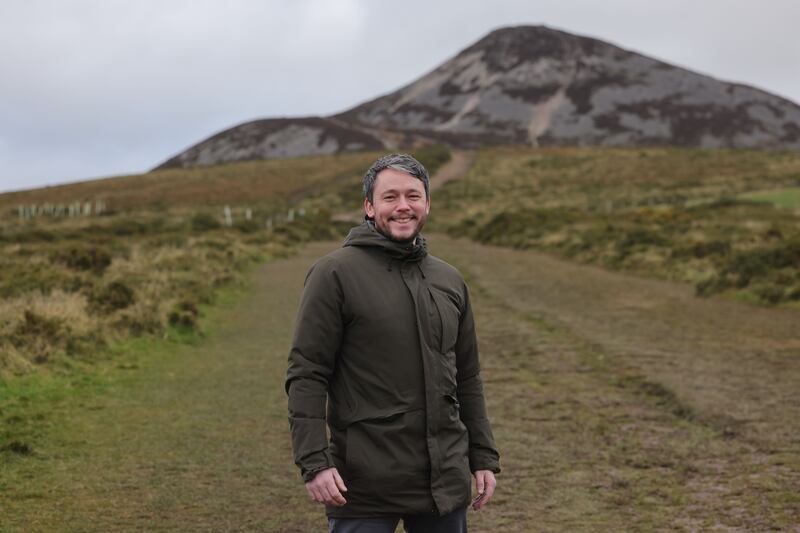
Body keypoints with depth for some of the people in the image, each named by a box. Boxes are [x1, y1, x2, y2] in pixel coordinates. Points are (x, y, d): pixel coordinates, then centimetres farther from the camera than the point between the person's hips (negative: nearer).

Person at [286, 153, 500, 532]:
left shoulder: (450, 281, 12)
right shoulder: (335, 273, -6)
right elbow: (306, 375, -10)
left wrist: (484, 458, 13)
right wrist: (314, 463, -17)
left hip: (445, 483, 6)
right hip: (366, 484, -5)